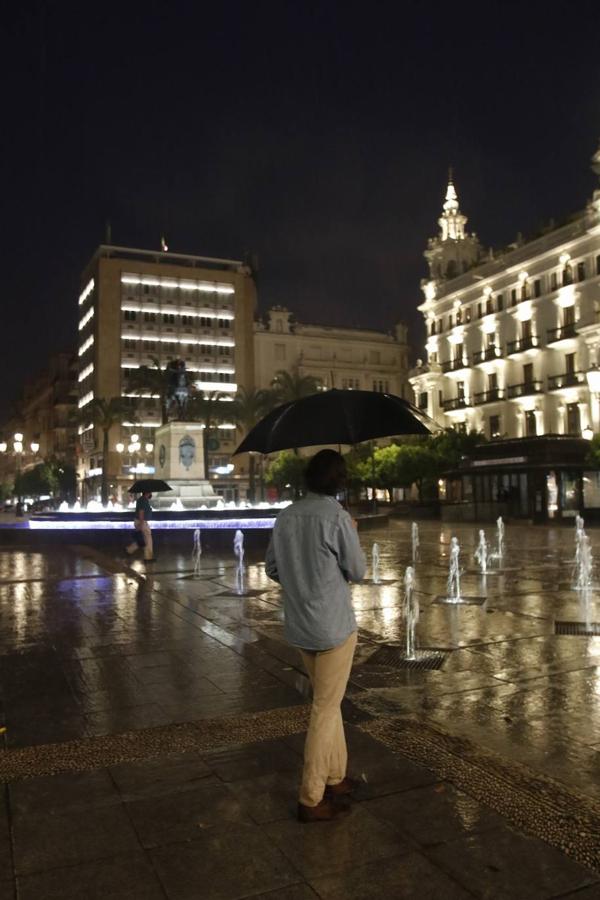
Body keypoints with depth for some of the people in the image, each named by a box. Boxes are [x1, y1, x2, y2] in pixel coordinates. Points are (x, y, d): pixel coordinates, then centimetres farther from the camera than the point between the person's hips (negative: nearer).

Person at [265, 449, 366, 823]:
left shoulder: (286, 516, 1)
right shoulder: (337, 517, -18)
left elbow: (272, 567, 8)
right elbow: (358, 571, -8)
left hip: (300, 625, 7)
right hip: (334, 626, -6)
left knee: (328, 702, 22)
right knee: (326, 710, 5)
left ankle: (336, 777, 34)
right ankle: (312, 800, 14)